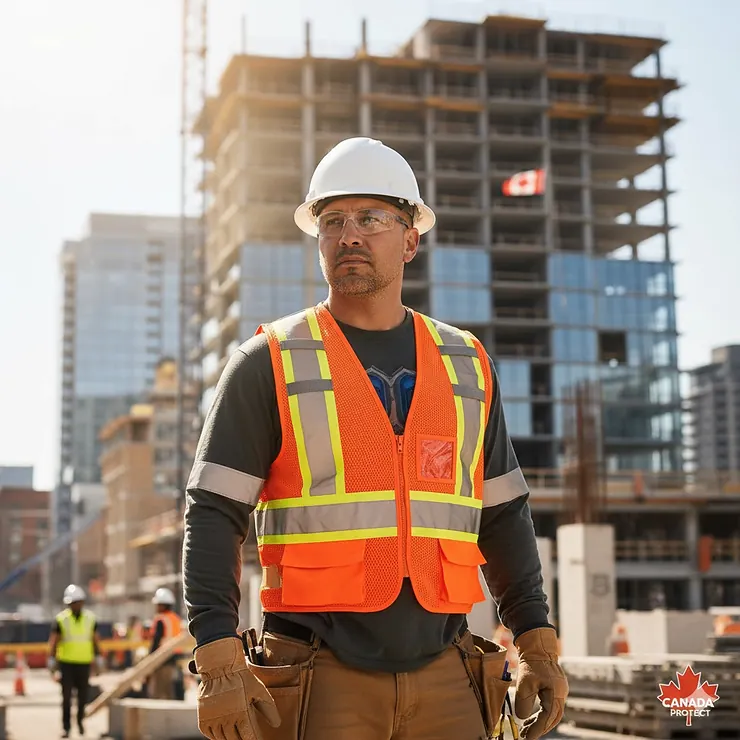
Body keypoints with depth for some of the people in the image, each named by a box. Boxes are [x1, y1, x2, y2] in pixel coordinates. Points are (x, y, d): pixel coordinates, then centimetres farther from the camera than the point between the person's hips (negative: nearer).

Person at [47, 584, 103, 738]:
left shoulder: (90, 618, 3)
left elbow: (95, 640, 9)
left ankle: (80, 720, 31)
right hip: (66, 663, -2)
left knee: (83, 695, 8)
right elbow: (53, 642, -3)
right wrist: (52, 661, -6)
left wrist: (99, 660, 9)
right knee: (66, 696, -2)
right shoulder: (61, 619, -5)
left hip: (84, 663, 2)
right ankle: (66, 727, 6)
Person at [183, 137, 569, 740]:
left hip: (442, 675, 3)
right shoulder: (269, 365, 1)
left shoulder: (466, 366, 12)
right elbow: (213, 516, -4)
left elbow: (504, 517, 16)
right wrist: (219, 666, -13)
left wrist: (540, 649, 11)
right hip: (321, 682, -3)